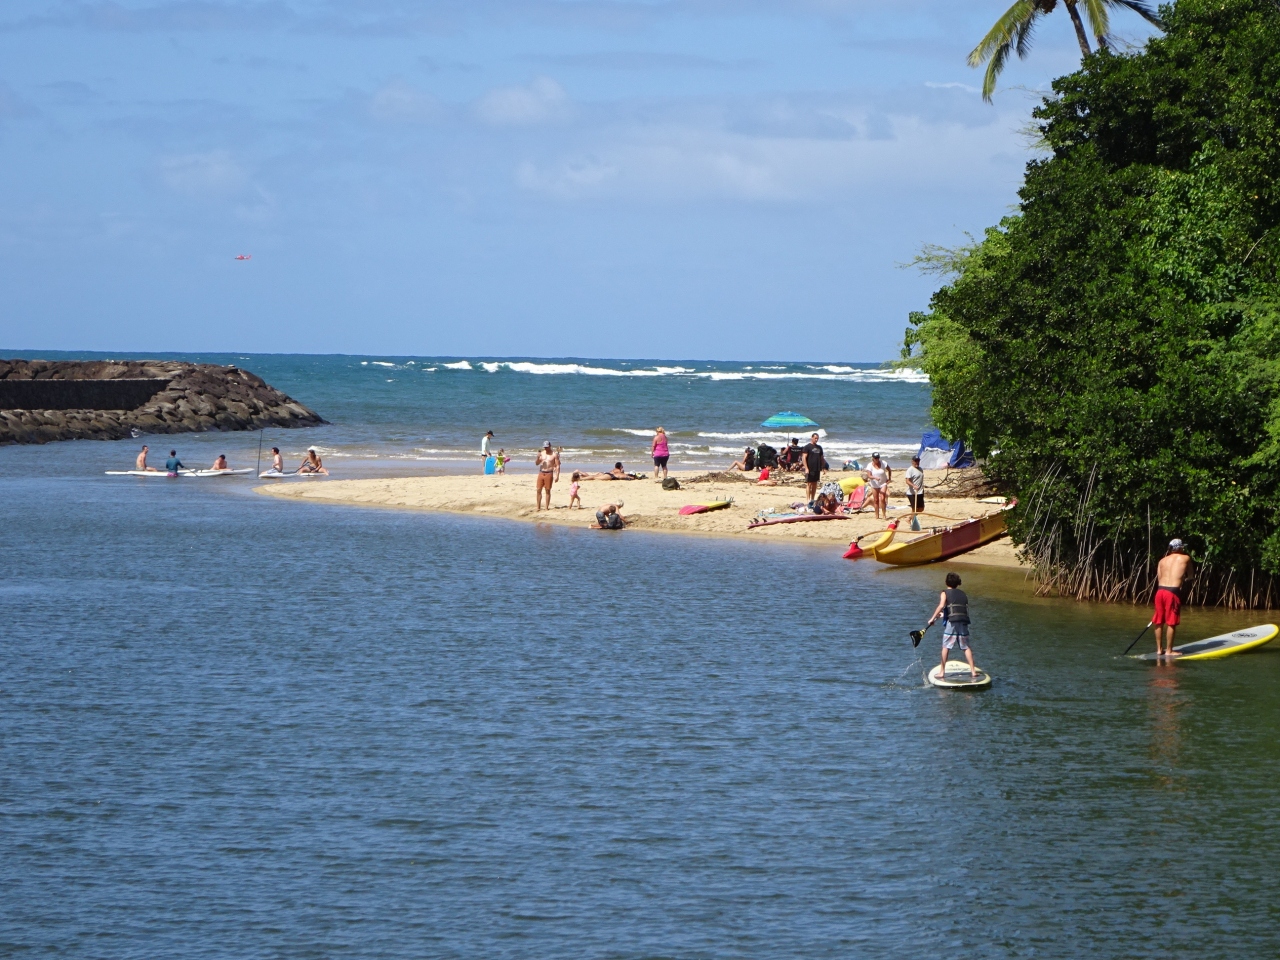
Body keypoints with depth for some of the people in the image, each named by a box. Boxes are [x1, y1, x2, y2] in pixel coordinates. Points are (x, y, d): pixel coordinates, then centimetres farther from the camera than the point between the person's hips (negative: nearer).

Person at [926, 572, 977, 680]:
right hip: (963, 622, 3)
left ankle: (942, 671, 3)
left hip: (951, 622, -3)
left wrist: (932, 618, -5)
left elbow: (941, 606, -11)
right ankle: (973, 670, 4)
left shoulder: (945, 593, 7)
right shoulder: (963, 594, 21)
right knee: (966, 647, 8)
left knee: (946, 647, 3)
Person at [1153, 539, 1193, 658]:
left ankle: (1159, 649, 18)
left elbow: (1159, 579, 12)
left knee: (1159, 622, 11)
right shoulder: (1185, 558, 8)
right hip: (1173, 592, -5)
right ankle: (1169, 651, 1)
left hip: (1160, 590, 5)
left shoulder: (1162, 561, 17)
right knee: (1171, 623, -1)